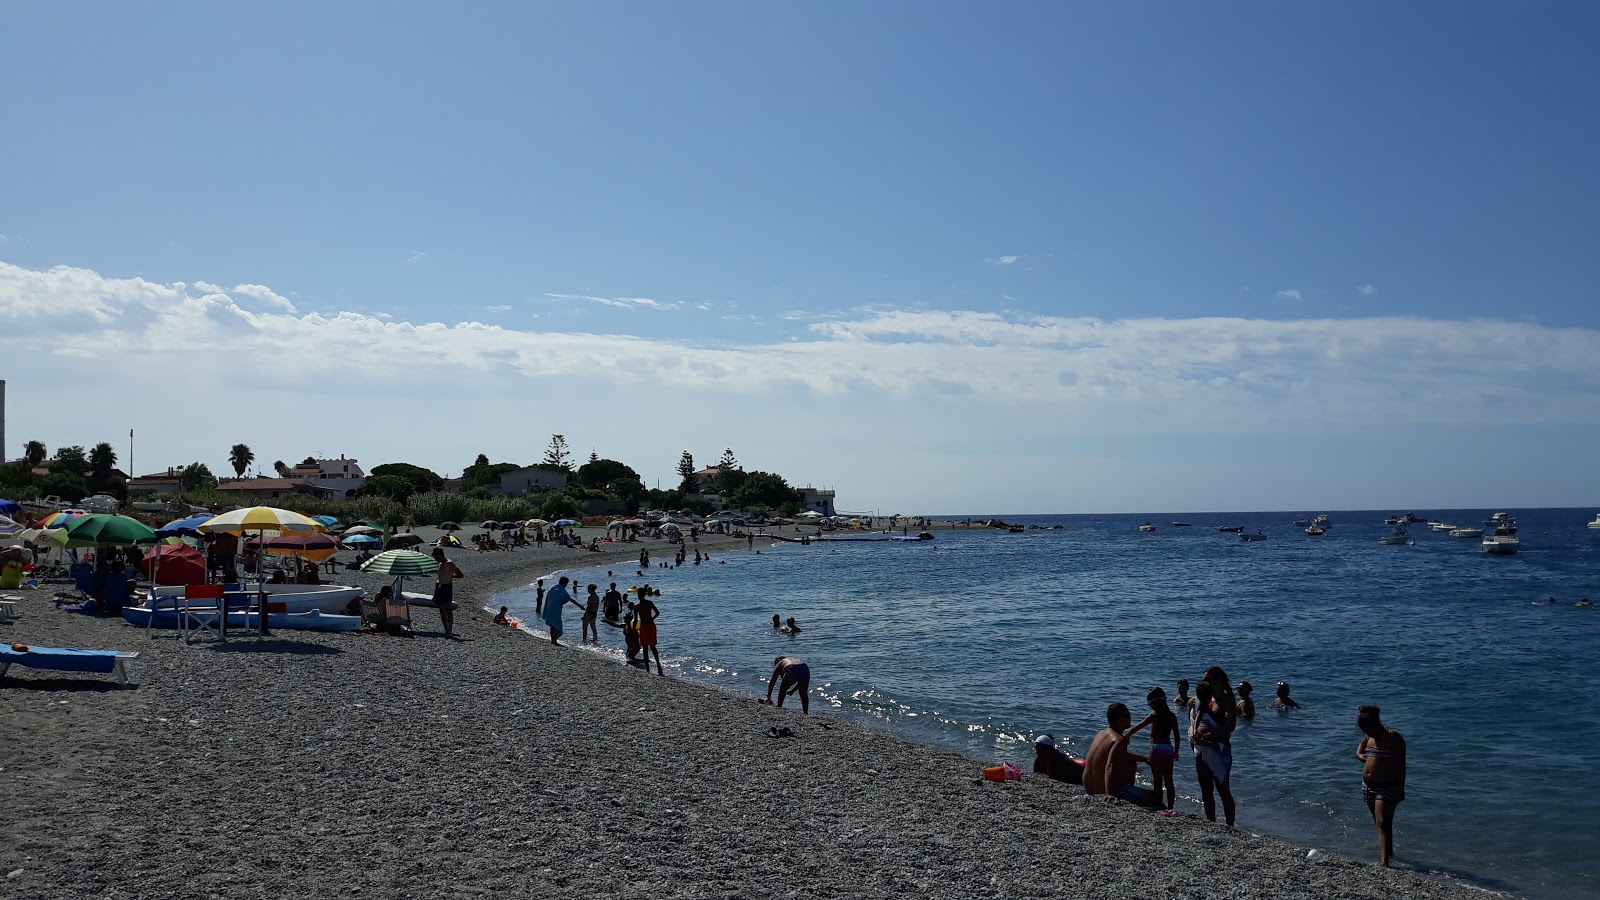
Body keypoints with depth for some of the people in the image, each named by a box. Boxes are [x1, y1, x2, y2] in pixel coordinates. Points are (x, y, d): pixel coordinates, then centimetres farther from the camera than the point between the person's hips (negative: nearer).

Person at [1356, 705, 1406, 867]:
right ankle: (1388, 852, 35)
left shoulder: (1394, 738, -13)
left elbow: (1401, 765, -11)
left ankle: (1384, 861, -21)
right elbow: (1361, 744, 30)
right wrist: (1358, 754, 8)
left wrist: (1401, 789, -11)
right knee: (1380, 823, 18)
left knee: (1383, 823, -15)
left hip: (1387, 787, -7)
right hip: (1368, 785, 7)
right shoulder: (1369, 737, 7)